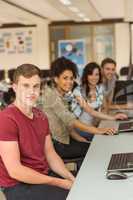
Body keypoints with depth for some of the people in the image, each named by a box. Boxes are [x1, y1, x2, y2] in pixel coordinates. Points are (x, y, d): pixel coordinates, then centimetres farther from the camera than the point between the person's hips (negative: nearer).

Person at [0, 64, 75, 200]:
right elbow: (15, 171, -21)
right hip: (18, 185, -7)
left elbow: (50, 154, 9)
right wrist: (59, 183, -18)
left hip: (45, 176, 8)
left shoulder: (41, 116, 7)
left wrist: (71, 178, -8)